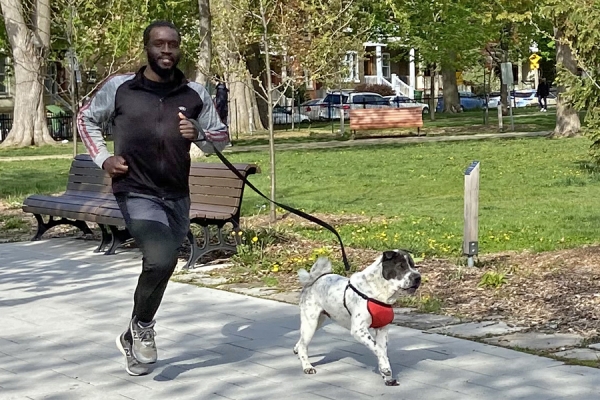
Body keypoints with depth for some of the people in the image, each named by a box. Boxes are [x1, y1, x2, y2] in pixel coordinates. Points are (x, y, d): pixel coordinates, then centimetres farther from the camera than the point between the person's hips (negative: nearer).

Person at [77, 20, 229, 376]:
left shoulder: (195, 94, 1)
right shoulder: (119, 87, -4)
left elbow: (221, 138, 11)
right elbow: (87, 119, 12)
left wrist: (199, 134, -10)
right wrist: (103, 159, -1)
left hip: (177, 197, 4)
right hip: (137, 193, -4)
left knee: (160, 266, 15)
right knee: (162, 259, -26)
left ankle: (134, 336, 39)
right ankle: (142, 327, 1)